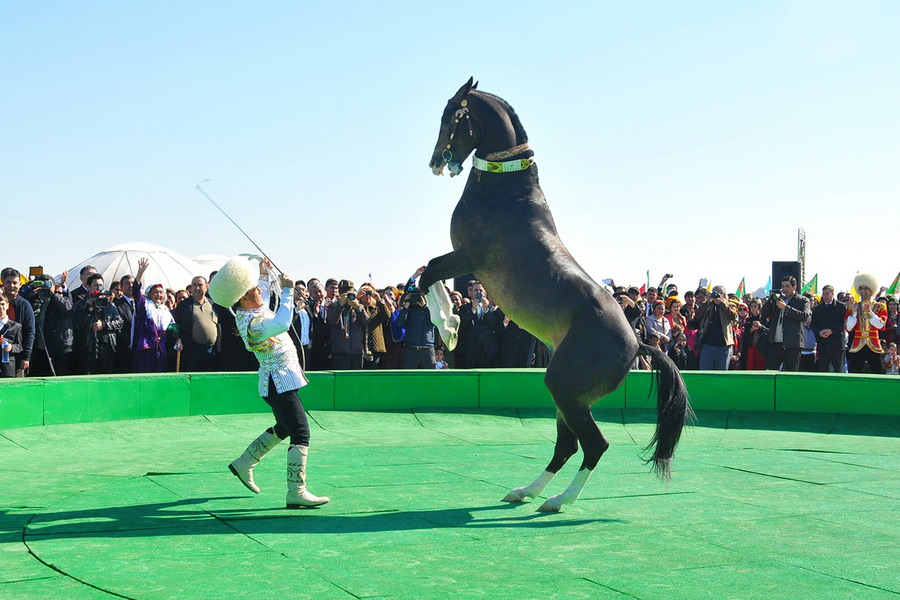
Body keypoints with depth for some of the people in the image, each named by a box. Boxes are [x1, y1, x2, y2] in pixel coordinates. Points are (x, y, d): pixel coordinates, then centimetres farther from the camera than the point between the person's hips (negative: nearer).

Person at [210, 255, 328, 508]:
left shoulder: (252, 309, 7)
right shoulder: (250, 322, -24)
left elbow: (264, 297, 34)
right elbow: (281, 324, -42)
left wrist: (264, 275, 24)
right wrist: (287, 290, -34)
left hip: (283, 380, 11)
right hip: (280, 383, -11)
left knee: (284, 429, 25)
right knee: (301, 433, -13)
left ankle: (244, 464, 34)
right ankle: (296, 493, -15)